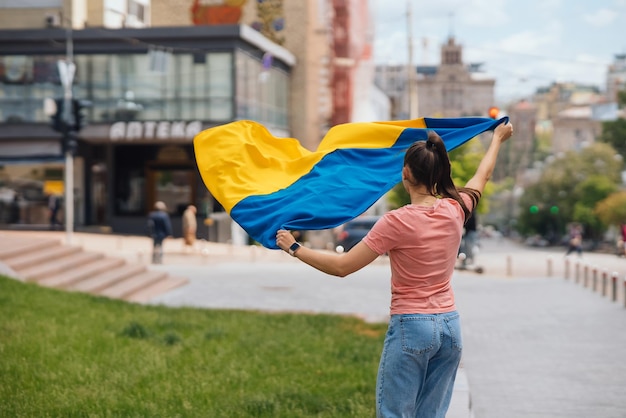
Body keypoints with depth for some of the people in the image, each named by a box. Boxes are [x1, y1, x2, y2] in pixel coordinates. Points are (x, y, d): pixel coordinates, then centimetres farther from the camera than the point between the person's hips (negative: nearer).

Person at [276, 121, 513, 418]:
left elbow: (341, 266, -14)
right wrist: (498, 138, 40)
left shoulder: (397, 222, -16)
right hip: (450, 326, 6)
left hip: (410, 327, -6)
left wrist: (294, 248, -2)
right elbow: (483, 175, 22)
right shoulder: (455, 210, 0)